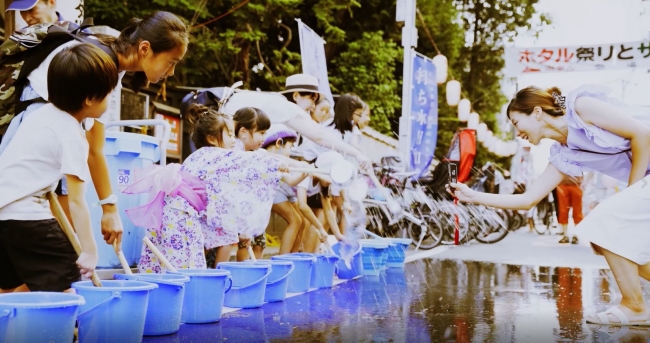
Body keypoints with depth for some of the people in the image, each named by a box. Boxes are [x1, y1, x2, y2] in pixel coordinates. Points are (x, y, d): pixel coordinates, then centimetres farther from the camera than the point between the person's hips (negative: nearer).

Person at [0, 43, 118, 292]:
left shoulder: (45, 113, 10)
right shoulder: (72, 137, -15)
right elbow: (77, 201, -17)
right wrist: (90, 251, -13)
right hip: (25, 215, -9)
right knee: (62, 285, -8)